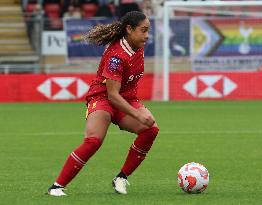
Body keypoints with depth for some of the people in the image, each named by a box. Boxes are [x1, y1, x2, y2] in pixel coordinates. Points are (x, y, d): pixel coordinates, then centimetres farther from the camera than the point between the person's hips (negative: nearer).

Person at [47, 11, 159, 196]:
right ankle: (57, 186, -17)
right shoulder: (116, 55, -25)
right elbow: (112, 95, -28)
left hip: (127, 99, 7)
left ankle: (121, 178, -6)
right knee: (94, 141, -30)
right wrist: (138, 114, -34)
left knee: (151, 129, -19)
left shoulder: (138, 47, 0)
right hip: (102, 98, -7)